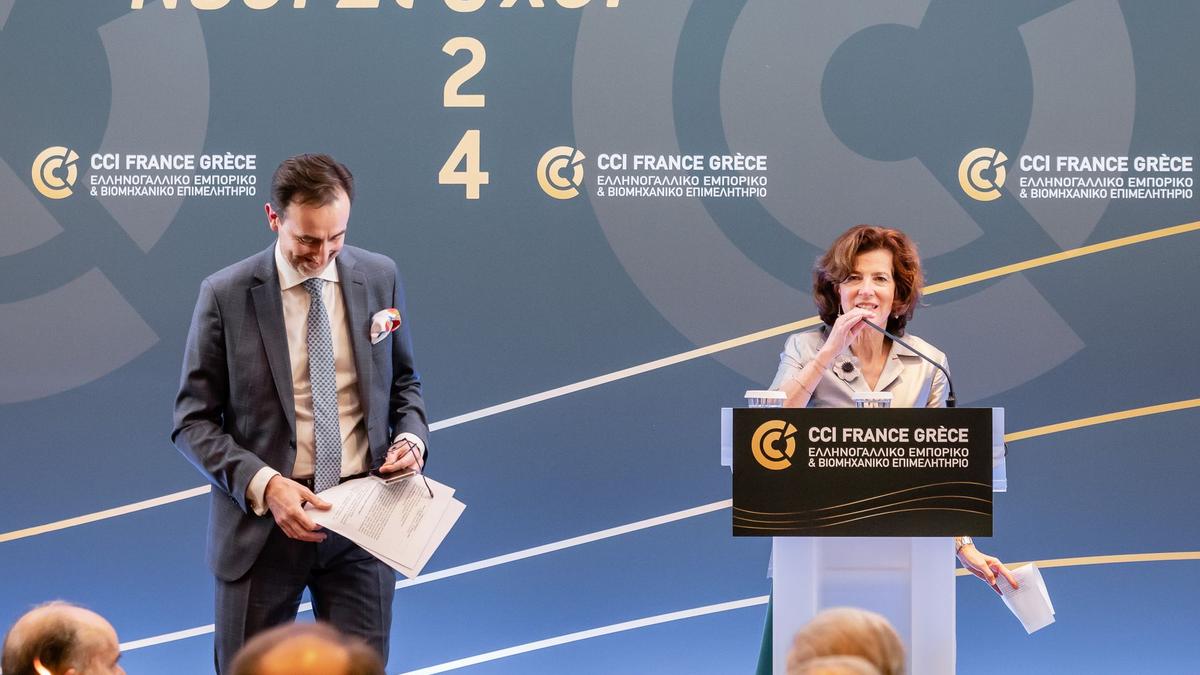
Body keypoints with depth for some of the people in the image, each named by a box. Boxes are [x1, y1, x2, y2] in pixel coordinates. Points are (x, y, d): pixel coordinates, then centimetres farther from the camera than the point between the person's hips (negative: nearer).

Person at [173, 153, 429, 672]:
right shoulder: (226, 295, -7)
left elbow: (403, 381, 16)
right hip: (264, 522, -2)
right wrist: (263, 484, -18)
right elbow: (193, 422, -4)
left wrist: (411, 437, -5)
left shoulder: (379, 278, 3)